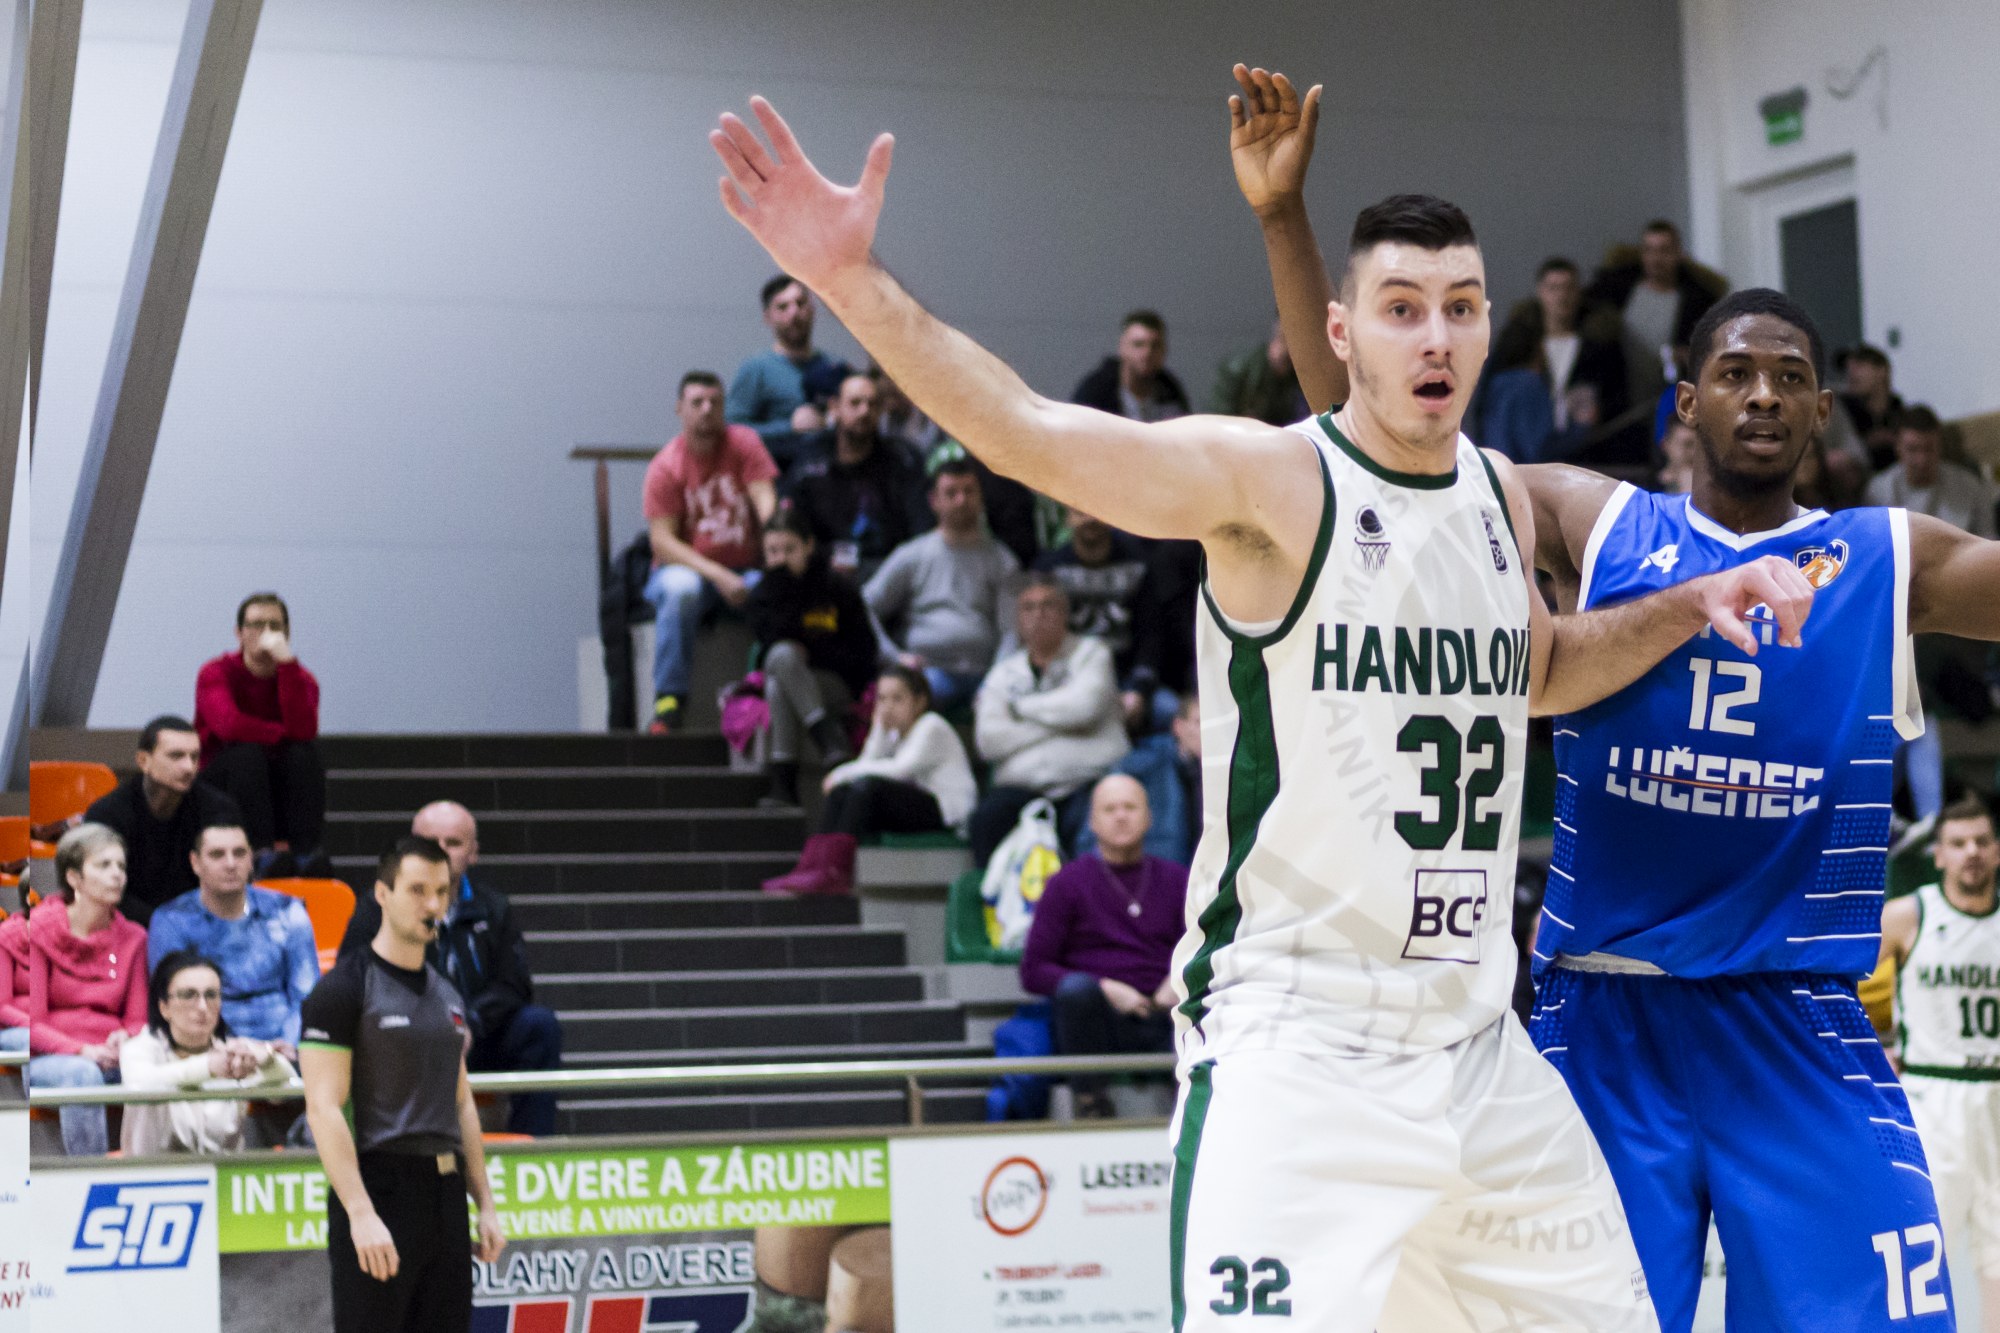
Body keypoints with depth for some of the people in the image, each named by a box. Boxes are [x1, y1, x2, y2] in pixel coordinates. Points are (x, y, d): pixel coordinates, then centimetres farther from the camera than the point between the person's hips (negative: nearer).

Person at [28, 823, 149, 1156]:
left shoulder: (133, 938, 13)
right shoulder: (39, 930, 2)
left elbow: (137, 1020, 11)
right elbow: (33, 1025, -4)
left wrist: (124, 1040, -14)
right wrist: (82, 1052, -21)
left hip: (110, 1059, 3)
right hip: (47, 1062, -3)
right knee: (82, 1075, -38)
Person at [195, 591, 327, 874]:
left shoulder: (300, 678, -1)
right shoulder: (216, 674, -7)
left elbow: (303, 731, -23)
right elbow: (229, 726, -28)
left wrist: (286, 662, -25)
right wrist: (282, 735, -15)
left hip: (278, 790, 3)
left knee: (307, 752, -24)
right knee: (248, 751, -31)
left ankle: (306, 850, -31)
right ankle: (263, 851, -40)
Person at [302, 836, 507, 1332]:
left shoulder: (447, 995, 16)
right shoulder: (344, 988, -7)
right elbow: (324, 1108, -14)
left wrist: (485, 1205, 15)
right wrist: (361, 1213, -21)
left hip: (445, 1195, 7)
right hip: (380, 1191, -7)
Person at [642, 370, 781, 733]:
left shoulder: (744, 443, 2)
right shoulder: (665, 467, -5)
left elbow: (766, 499, -10)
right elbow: (662, 542, -11)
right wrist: (718, 576, -23)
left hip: (744, 570, 2)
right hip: (687, 569, -2)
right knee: (680, 588, -38)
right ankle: (668, 697, -32)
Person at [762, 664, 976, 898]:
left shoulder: (932, 728, -6)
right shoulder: (895, 732, 19)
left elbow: (900, 769, -20)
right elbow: (868, 765, 3)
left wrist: (844, 773, -14)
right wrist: (880, 728, -2)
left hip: (947, 812, -8)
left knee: (867, 785, -27)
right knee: (842, 790, -8)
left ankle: (836, 869, -32)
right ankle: (814, 864, -22)